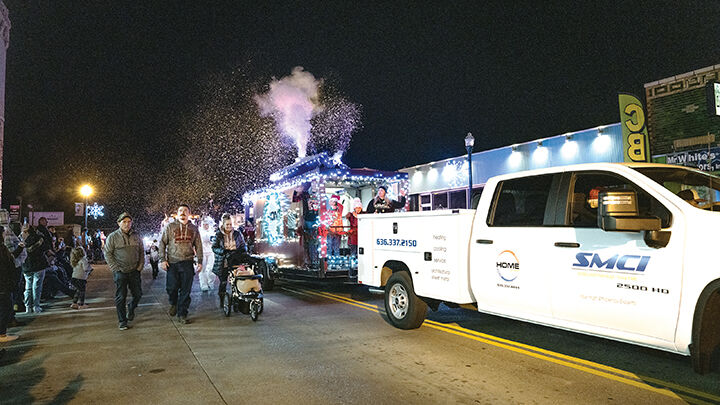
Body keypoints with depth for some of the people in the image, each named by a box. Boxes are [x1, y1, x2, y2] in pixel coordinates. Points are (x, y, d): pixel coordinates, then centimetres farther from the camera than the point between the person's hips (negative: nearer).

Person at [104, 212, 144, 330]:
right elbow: (108, 254, -3)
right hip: (120, 272, -3)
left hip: (134, 271, 4)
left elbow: (142, 252, 14)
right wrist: (116, 268, -9)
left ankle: (131, 309, 36)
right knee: (121, 296, -1)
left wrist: (140, 266, 4)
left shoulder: (136, 236, 9)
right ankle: (122, 321, 9)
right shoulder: (113, 237, -3)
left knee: (138, 294, 7)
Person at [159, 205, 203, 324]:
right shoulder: (170, 227, 6)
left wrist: (200, 262, 7)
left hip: (187, 263, 1)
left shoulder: (194, 229, 12)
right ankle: (173, 304, 28)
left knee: (186, 290, 2)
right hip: (172, 263, -1)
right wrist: (162, 259, -4)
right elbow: (162, 243, 5)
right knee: (171, 287, -4)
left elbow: (198, 246, 14)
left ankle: (182, 315, 13)